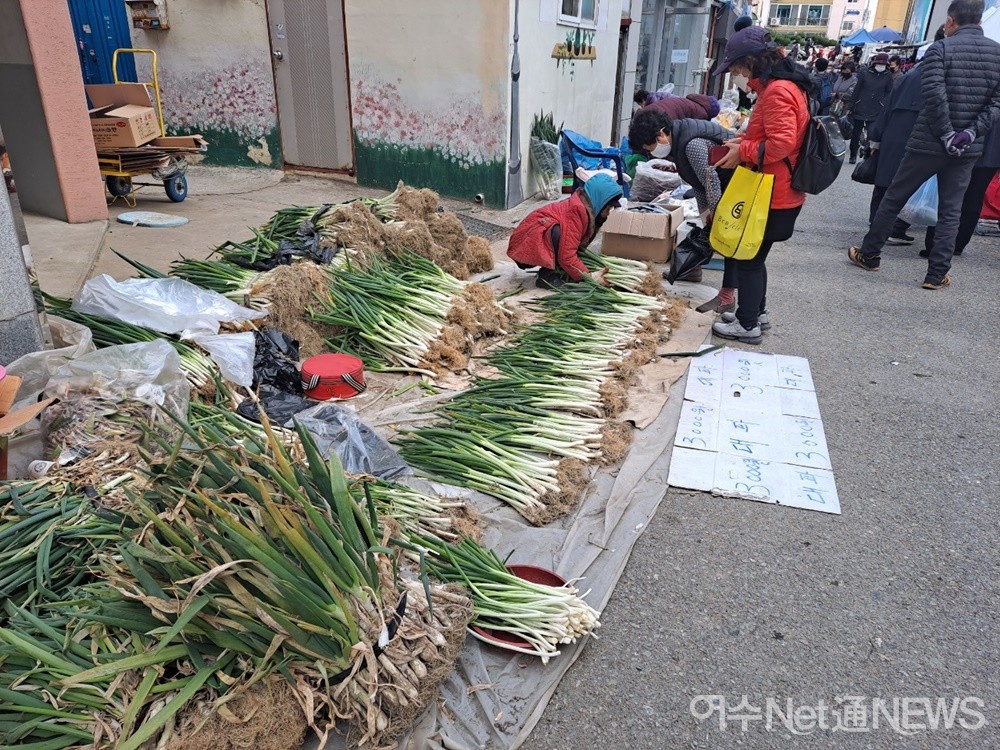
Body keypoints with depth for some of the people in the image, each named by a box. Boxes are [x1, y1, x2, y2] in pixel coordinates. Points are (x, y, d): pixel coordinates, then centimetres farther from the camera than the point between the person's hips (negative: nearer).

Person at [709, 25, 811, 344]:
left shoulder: (776, 91, -20)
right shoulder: (786, 84, 13)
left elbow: (782, 143, -28)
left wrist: (742, 152, -17)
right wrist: (745, 140, 8)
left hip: (773, 195, -10)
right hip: (779, 191, 10)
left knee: (748, 257, 0)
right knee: (753, 255, 19)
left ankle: (747, 325, 11)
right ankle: (756, 312, 32)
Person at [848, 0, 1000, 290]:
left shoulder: (940, 49, -7)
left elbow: (934, 96, -18)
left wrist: (947, 135, -10)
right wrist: (971, 133, -7)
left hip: (929, 143, -4)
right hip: (968, 149, 4)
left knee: (893, 198, 11)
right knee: (950, 212, 9)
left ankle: (869, 254, 21)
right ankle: (937, 274, 8)